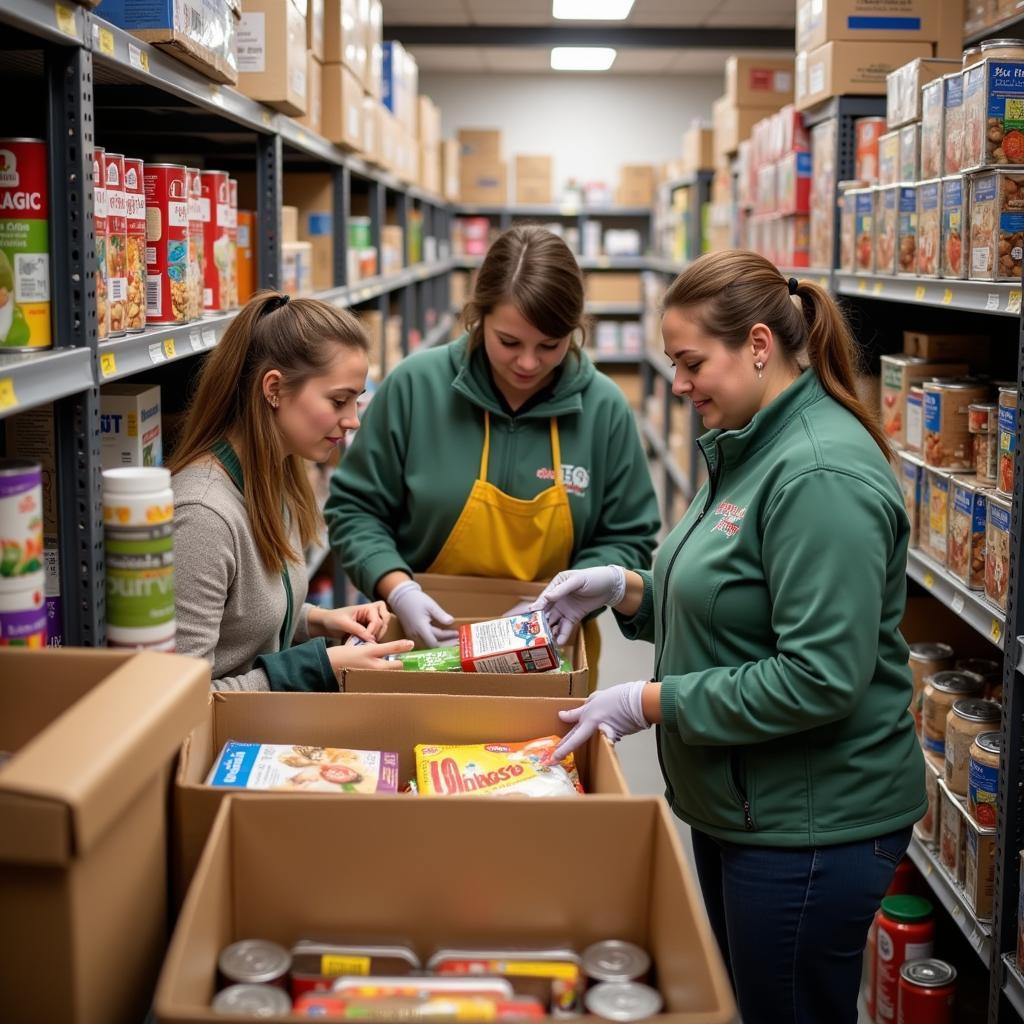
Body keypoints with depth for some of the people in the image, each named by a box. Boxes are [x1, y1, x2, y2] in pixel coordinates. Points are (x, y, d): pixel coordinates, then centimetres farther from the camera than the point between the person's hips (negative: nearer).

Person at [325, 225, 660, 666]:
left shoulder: (604, 408, -5)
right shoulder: (415, 385, -8)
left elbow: (627, 539, 3)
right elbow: (353, 509, 0)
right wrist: (398, 589, -15)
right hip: (425, 643, -1)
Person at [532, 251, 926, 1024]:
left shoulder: (821, 475, -23)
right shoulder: (752, 449, 8)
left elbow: (819, 680, -27)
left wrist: (649, 701, -21)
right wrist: (624, 588, 1)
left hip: (810, 829, -9)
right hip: (739, 807, 9)